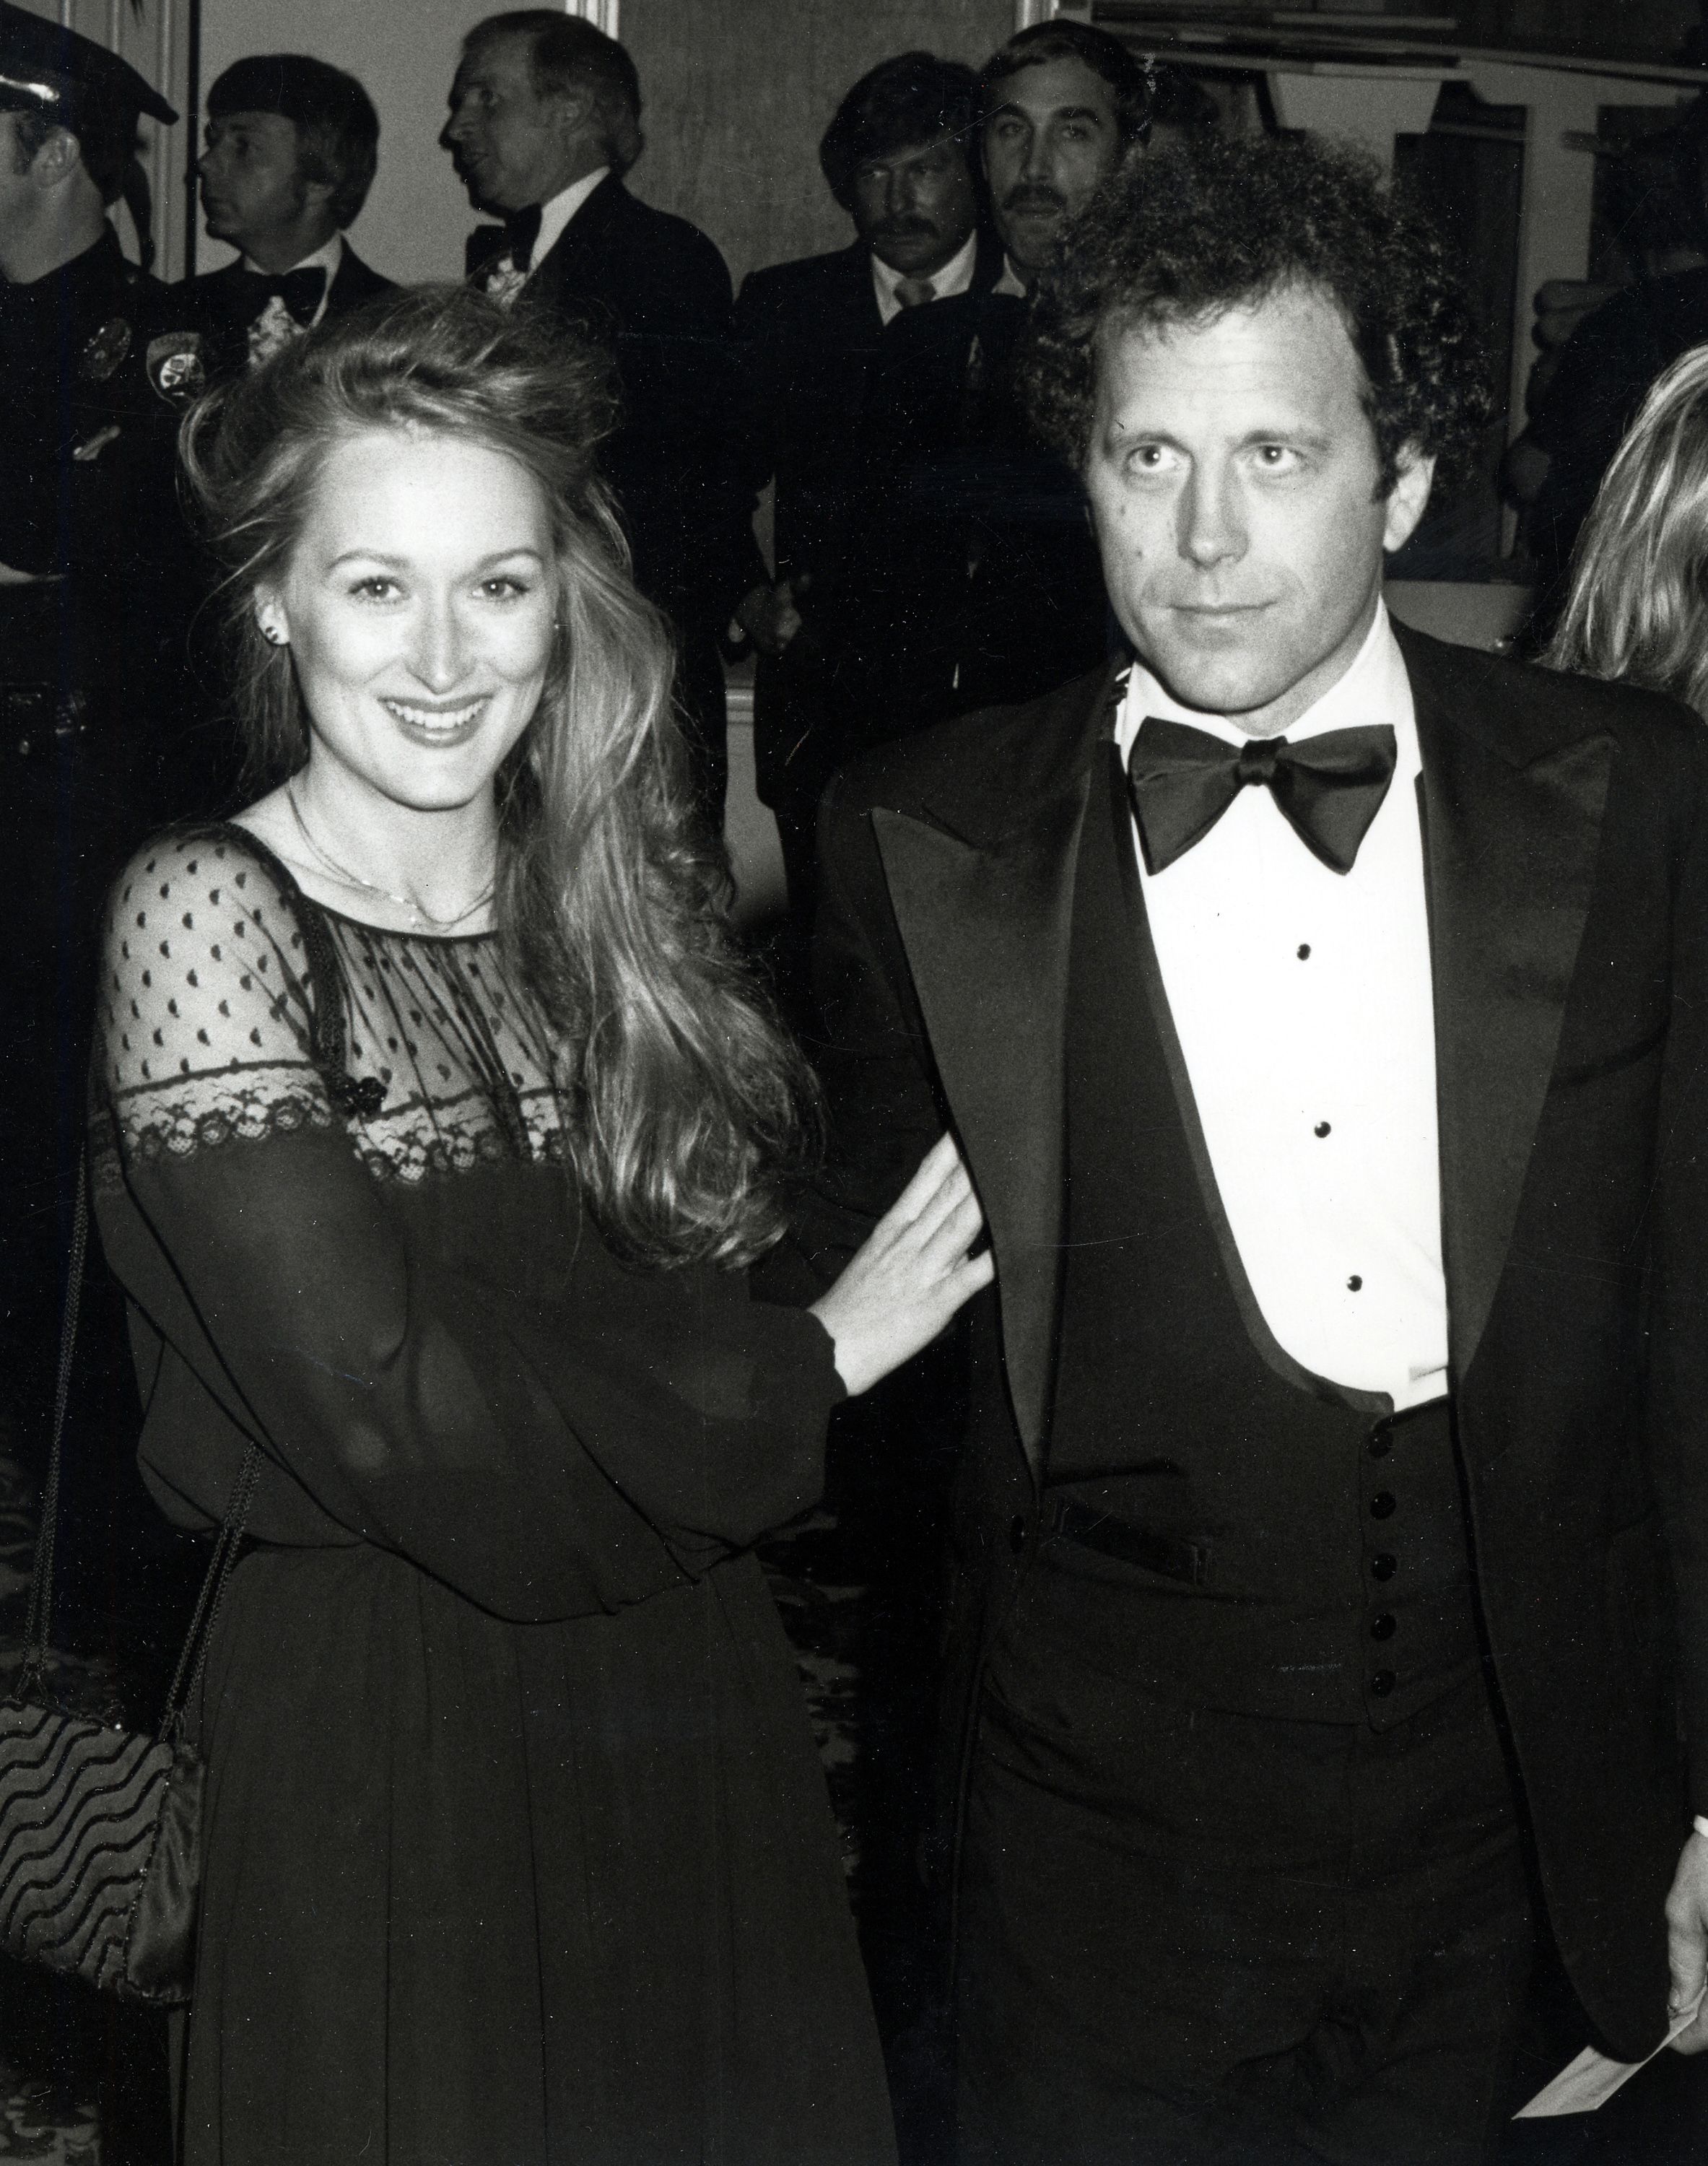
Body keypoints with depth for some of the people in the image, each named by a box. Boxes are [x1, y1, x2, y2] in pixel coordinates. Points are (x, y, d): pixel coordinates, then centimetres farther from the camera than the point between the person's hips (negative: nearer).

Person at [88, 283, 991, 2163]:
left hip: (699, 1714, 5)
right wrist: (812, 1361, -12)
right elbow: (387, 1417, -21)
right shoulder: (208, 915, -14)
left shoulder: (643, 880, 4)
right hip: (383, 1751, -5)